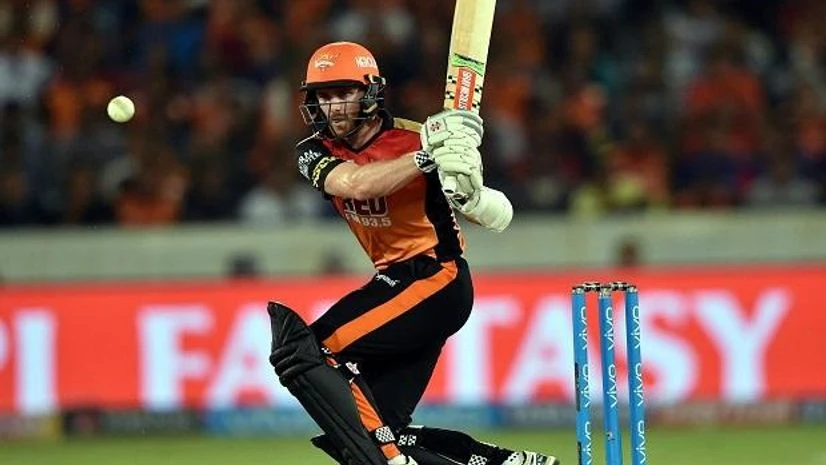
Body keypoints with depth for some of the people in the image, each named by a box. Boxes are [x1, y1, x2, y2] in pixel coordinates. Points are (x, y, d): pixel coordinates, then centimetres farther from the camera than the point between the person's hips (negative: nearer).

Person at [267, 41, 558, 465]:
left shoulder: (412, 139, -14)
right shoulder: (315, 152, 0)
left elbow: (497, 216, -17)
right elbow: (354, 183, -24)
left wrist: (470, 194, -40)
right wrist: (426, 157, -36)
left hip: (435, 278, -8)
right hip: (395, 279, 8)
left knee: (303, 352, -22)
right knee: (381, 428, 6)